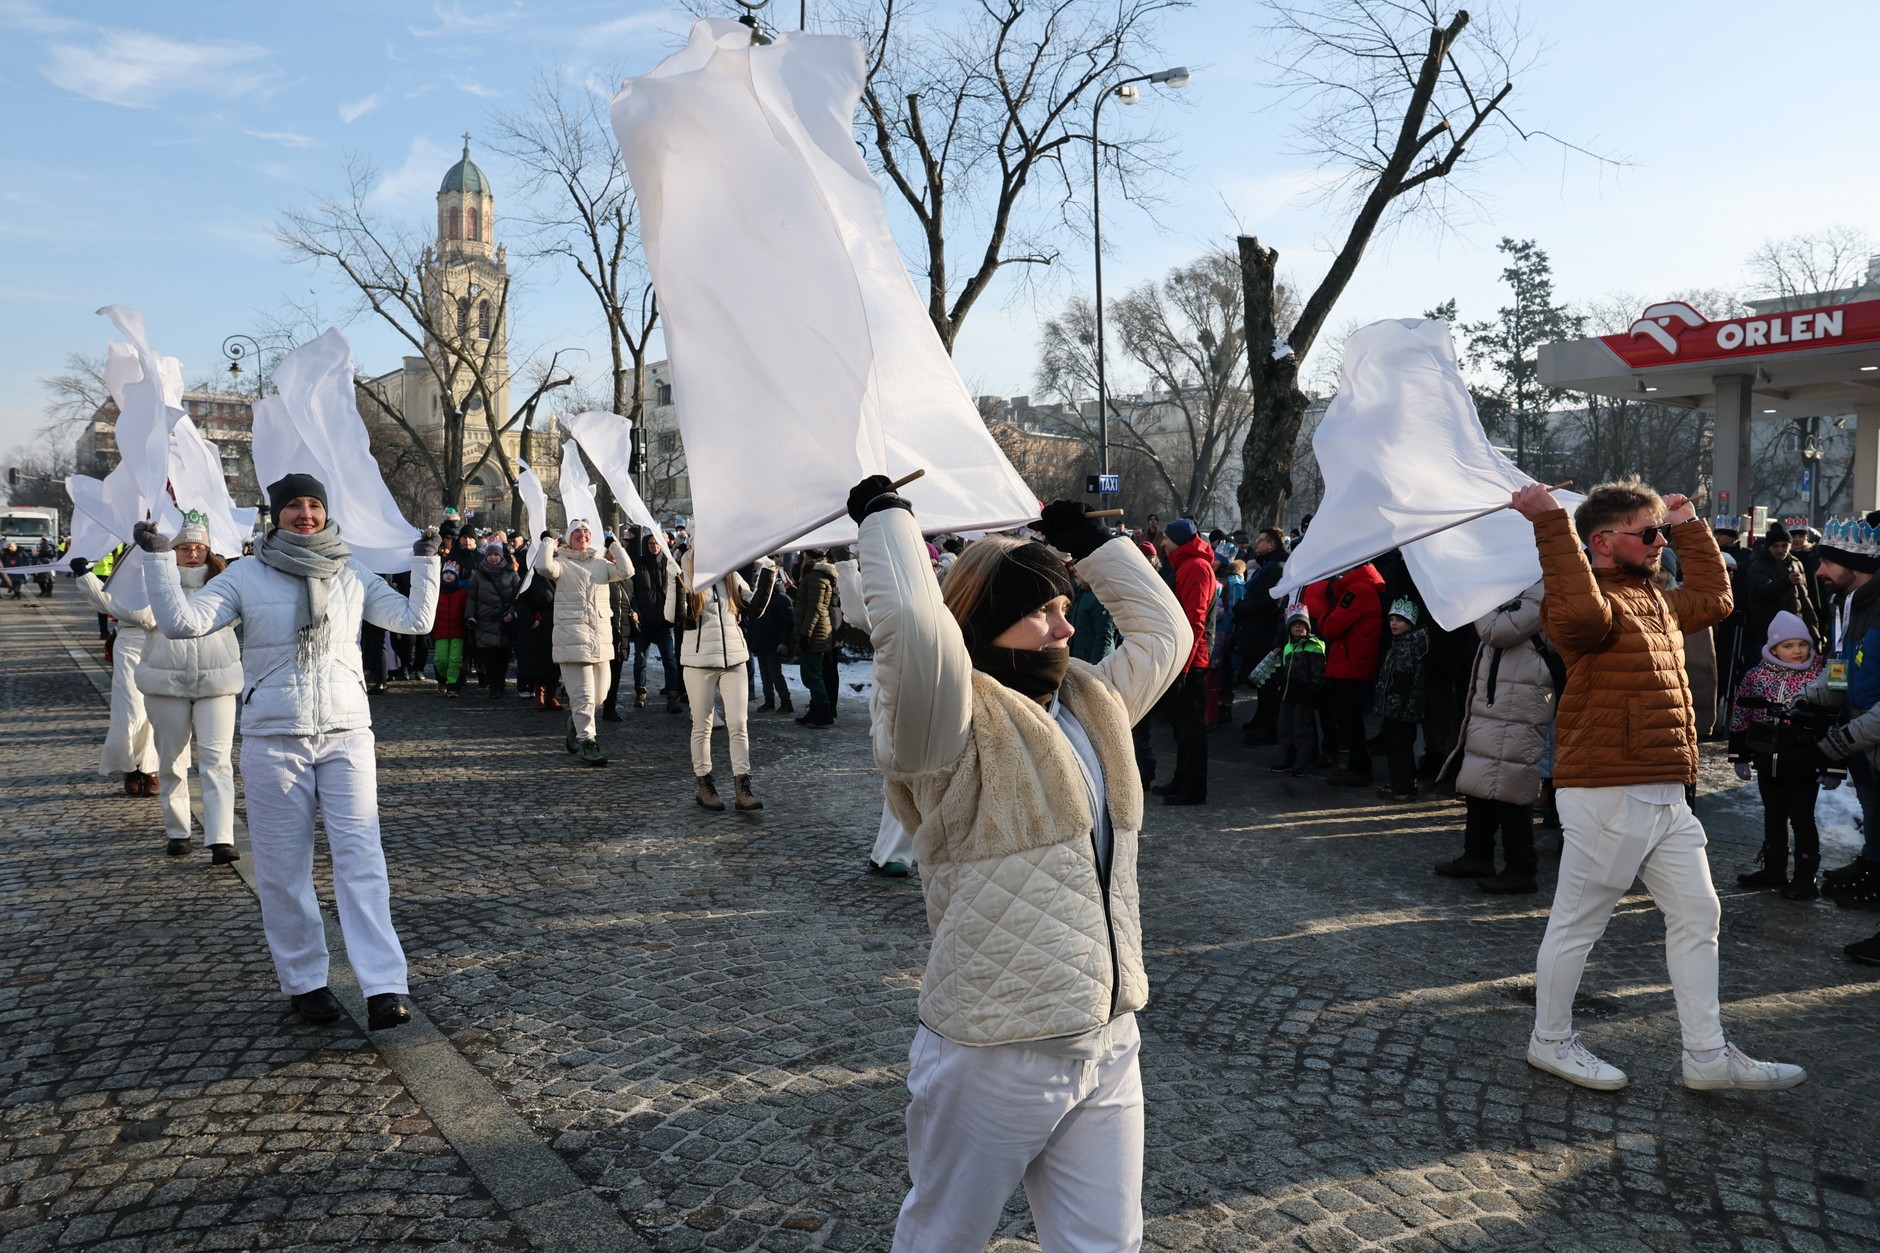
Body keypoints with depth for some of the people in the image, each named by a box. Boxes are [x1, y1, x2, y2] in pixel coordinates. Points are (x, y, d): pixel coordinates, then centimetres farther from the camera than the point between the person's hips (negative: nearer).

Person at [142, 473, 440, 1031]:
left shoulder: (353, 576, 8)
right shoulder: (246, 577, 3)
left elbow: (415, 619, 6)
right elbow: (182, 621, -6)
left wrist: (425, 561, 3)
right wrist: (158, 558, -11)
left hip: (347, 737, 1)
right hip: (273, 740, 0)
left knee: (361, 860, -7)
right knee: (284, 869, 6)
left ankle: (384, 989, -10)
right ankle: (305, 981, 21)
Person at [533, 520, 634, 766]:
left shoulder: (601, 563, 16)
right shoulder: (562, 563, 2)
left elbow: (626, 571, 1)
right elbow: (543, 566, -19)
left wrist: (615, 544, 8)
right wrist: (548, 541, -3)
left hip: (601, 636, 5)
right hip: (573, 635, -5)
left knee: (599, 692, 13)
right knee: (583, 693, -10)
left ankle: (576, 721, 40)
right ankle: (587, 743, -7)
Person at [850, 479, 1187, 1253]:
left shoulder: (1095, 707, 11)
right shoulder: (953, 725, -13)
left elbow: (1164, 628, 21)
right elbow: (913, 624, -32)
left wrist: (1088, 540, 19)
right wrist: (885, 513, -17)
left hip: (1109, 1045, 6)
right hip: (994, 1058, -6)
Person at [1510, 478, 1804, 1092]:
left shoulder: (1658, 602, 16)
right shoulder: (1595, 601, -14)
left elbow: (1715, 598, 34)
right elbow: (1582, 611, -39)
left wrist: (1691, 527, 30)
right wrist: (1551, 522, -35)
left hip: (1666, 798, 10)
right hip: (1607, 796, -10)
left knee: (1698, 915, 13)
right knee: (1577, 923, 4)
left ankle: (1707, 1055, 22)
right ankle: (1550, 1041, 20)